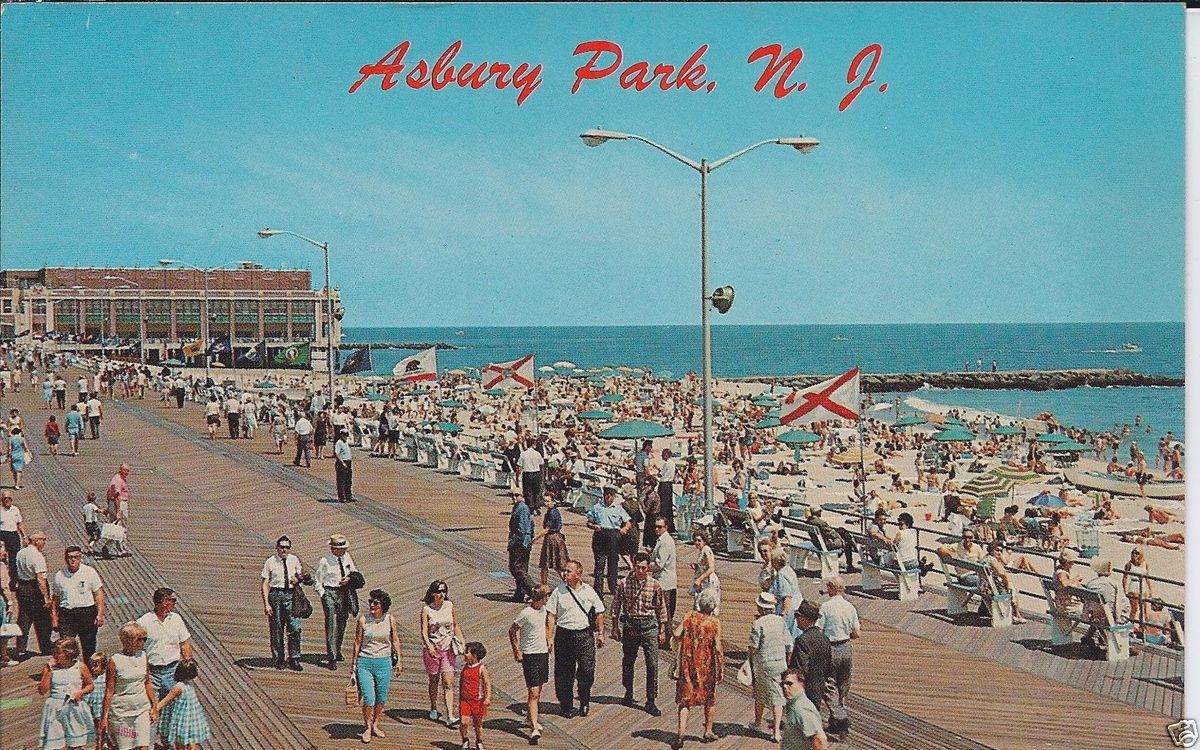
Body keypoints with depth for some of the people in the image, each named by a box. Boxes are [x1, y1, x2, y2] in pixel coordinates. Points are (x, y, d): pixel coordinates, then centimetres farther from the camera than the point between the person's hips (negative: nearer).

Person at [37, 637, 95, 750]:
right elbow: (42, 691, -9)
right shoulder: (49, 668, -3)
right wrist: (48, 671, -14)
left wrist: (81, 692, -11)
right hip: (55, 710, 0)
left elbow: (90, 685, 9)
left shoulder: (80, 667, -2)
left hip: (75, 707, 0)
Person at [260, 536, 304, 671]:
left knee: (294, 628, -6)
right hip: (276, 595, -2)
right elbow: (265, 584, -4)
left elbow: (301, 574, 22)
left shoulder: (294, 560, 5)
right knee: (276, 630, 5)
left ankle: (294, 659, 3)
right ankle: (279, 660, 17)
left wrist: (298, 579, -2)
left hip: (291, 595, 2)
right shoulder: (270, 562, -5)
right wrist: (266, 604, -11)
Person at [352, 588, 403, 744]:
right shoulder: (362, 619, -5)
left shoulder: (390, 620, -1)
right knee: (369, 699, -6)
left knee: (382, 698, 9)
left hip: (384, 662, 2)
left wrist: (399, 661, 8)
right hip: (365, 662, -2)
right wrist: (353, 663, 4)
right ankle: (367, 729, 13)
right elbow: (357, 643, 2)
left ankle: (375, 725, 29)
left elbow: (395, 641, 10)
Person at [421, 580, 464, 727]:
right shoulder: (426, 610, -7)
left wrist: (461, 642, 6)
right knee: (434, 681, 13)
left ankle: (450, 716, -12)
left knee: (448, 683, -7)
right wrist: (429, 646, -28)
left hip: (448, 649, 1)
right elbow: (424, 631, -13)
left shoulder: (449, 606, 3)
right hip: (432, 650, -1)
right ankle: (433, 709, 36)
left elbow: (456, 626, 14)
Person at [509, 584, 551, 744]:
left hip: (543, 653, 8)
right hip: (530, 655, -8)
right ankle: (534, 728, -13)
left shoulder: (543, 609, 4)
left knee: (538, 690, 17)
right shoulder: (526, 614, -19)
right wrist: (517, 651, -10)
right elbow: (512, 632, -10)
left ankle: (532, 718, 33)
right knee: (533, 692, -11)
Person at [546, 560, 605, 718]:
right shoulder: (559, 591, 0)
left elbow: (599, 613, 13)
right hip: (564, 635, -1)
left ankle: (584, 703, 17)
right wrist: (550, 638, -6)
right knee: (564, 674, 3)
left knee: (587, 671, -2)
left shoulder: (589, 591, 5)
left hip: (585, 635, 1)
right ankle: (567, 706, 16)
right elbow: (551, 616, 0)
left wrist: (600, 633, 8)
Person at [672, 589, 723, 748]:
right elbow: (718, 648, -13)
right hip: (706, 667, -1)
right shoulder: (715, 622, -11)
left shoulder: (689, 617, -5)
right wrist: (721, 670, -6)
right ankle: (708, 731, 28)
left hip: (687, 665, 1)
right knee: (709, 699, 19)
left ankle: (680, 734, -6)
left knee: (684, 699, 6)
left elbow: (676, 635, -13)